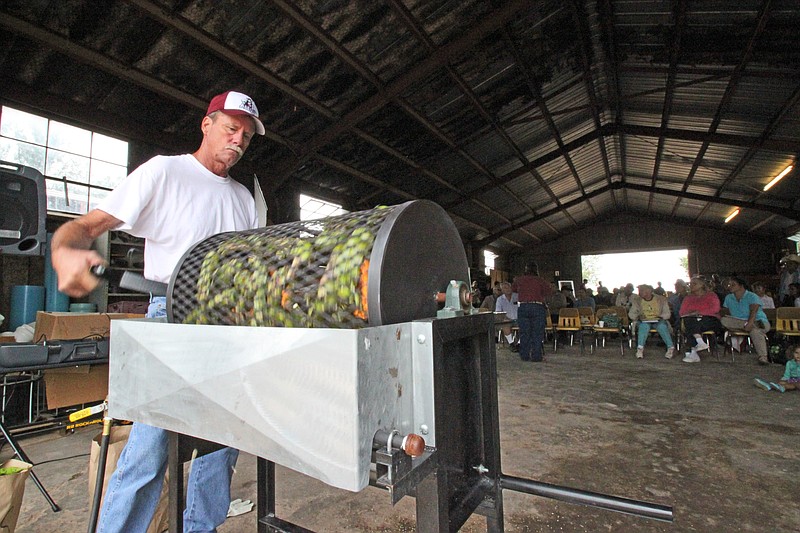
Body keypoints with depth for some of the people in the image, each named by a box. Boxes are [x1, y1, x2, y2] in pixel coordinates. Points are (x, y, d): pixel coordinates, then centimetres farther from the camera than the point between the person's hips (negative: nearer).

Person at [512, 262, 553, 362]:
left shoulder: (519, 280, 7)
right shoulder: (540, 281, 2)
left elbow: (513, 289, 22)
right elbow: (549, 290, -3)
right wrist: (542, 297, 13)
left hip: (523, 307, 2)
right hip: (538, 307, -2)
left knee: (524, 332, 9)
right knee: (537, 333, 3)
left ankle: (524, 355, 13)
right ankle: (536, 356, 3)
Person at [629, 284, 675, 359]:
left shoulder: (661, 299, 5)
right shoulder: (637, 300, 6)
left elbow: (667, 313, 4)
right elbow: (631, 313, 6)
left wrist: (661, 317, -15)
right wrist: (636, 317, -15)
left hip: (658, 321, 0)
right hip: (644, 321, 0)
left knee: (662, 326, -34)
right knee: (644, 326, -35)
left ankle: (671, 348, -29)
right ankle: (640, 349, -37)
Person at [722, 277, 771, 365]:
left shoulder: (752, 296, -3)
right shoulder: (728, 298, 14)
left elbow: (753, 312, -19)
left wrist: (749, 324, -36)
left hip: (757, 321, -4)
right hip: (737, 322, 4)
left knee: (755, 331, -38)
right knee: (724, 320, -25)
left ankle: (762, 357, -42)